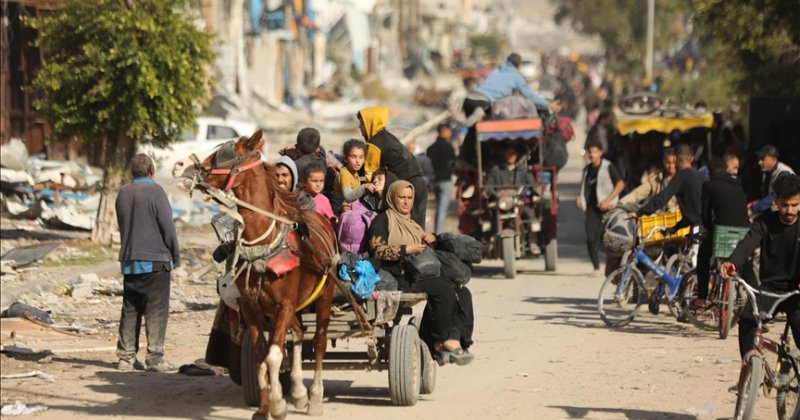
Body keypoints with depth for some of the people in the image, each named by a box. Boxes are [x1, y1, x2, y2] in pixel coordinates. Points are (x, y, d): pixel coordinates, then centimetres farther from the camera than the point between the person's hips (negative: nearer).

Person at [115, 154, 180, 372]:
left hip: (129, 261, 6)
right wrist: (175, 254, -1)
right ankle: (155, 357, -4)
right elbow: (167, 226, -11)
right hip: (155, 260, -6)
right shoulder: (155, 191, -11)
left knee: (130, 310, 10)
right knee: (156, 309, -2)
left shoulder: (123, 193, 9)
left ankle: (126, 356, 10)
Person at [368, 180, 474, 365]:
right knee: (444, 290, -29)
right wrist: (406, 250, -15)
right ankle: (440, 341, -17)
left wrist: (431, 238, 10)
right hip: (399, 278, -8)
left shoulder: (411, 223, 30)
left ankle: (453, 340, -29)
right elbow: (377, 250, -8)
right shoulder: (382, 220, 6)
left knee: (462, 293, -18)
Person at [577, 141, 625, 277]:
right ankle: (596, 267, 5)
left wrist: (608, 200, -14)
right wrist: (580, 197, 7)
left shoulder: (608, 167, -4)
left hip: (606, 207, -5)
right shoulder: (587, 169, 15)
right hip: (592, 207, 5)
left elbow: (620, 184, -7)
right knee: (591, 238, -5)